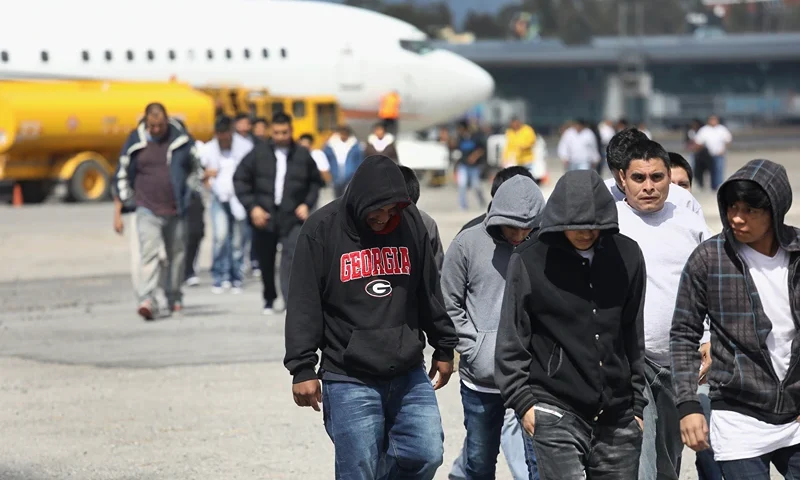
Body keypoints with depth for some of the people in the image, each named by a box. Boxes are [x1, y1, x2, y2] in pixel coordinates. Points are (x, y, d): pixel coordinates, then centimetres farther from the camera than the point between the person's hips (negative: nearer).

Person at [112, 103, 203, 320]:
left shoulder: (182, 139, 2)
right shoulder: (135, 143, 0)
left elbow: (196, 169, 15)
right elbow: (122, 178, 5)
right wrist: (117, 213, 3)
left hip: (177, 210, 2)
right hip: (148, 210, -2)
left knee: (177, 255, 11)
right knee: (149, 253, -17)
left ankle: (174, 298, 27)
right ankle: (147, 300, -26)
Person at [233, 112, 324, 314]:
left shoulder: (302, 155, 4)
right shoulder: (258, 153, 2)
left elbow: (315, 182, 17)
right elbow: (240, 179, 4)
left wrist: (307, 204, 2)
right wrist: (252, 207, -5)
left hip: (292, 216, -1)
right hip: (264, 216, 1)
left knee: (292, 254, -20)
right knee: (266, 261, 10)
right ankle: (269, 299, 30)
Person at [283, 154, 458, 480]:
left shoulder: (410, 222, 4)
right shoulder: (322, 229, -7)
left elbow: (430, 292, 15)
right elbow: (304, 305, -6)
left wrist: (444, 347, 18)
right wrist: (302, 368, -10)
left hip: (409, 376, 4)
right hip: (349, 381, -4)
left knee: (427, 454, -5)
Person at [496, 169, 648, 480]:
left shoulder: (627, 256, 6)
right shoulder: (530, 261, -4)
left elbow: (634, 337, 13)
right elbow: (512, 340, 1)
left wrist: (637, 403, 14)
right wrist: (522, 399, -5)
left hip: (617, 418, 4)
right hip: (556, 412, -4)